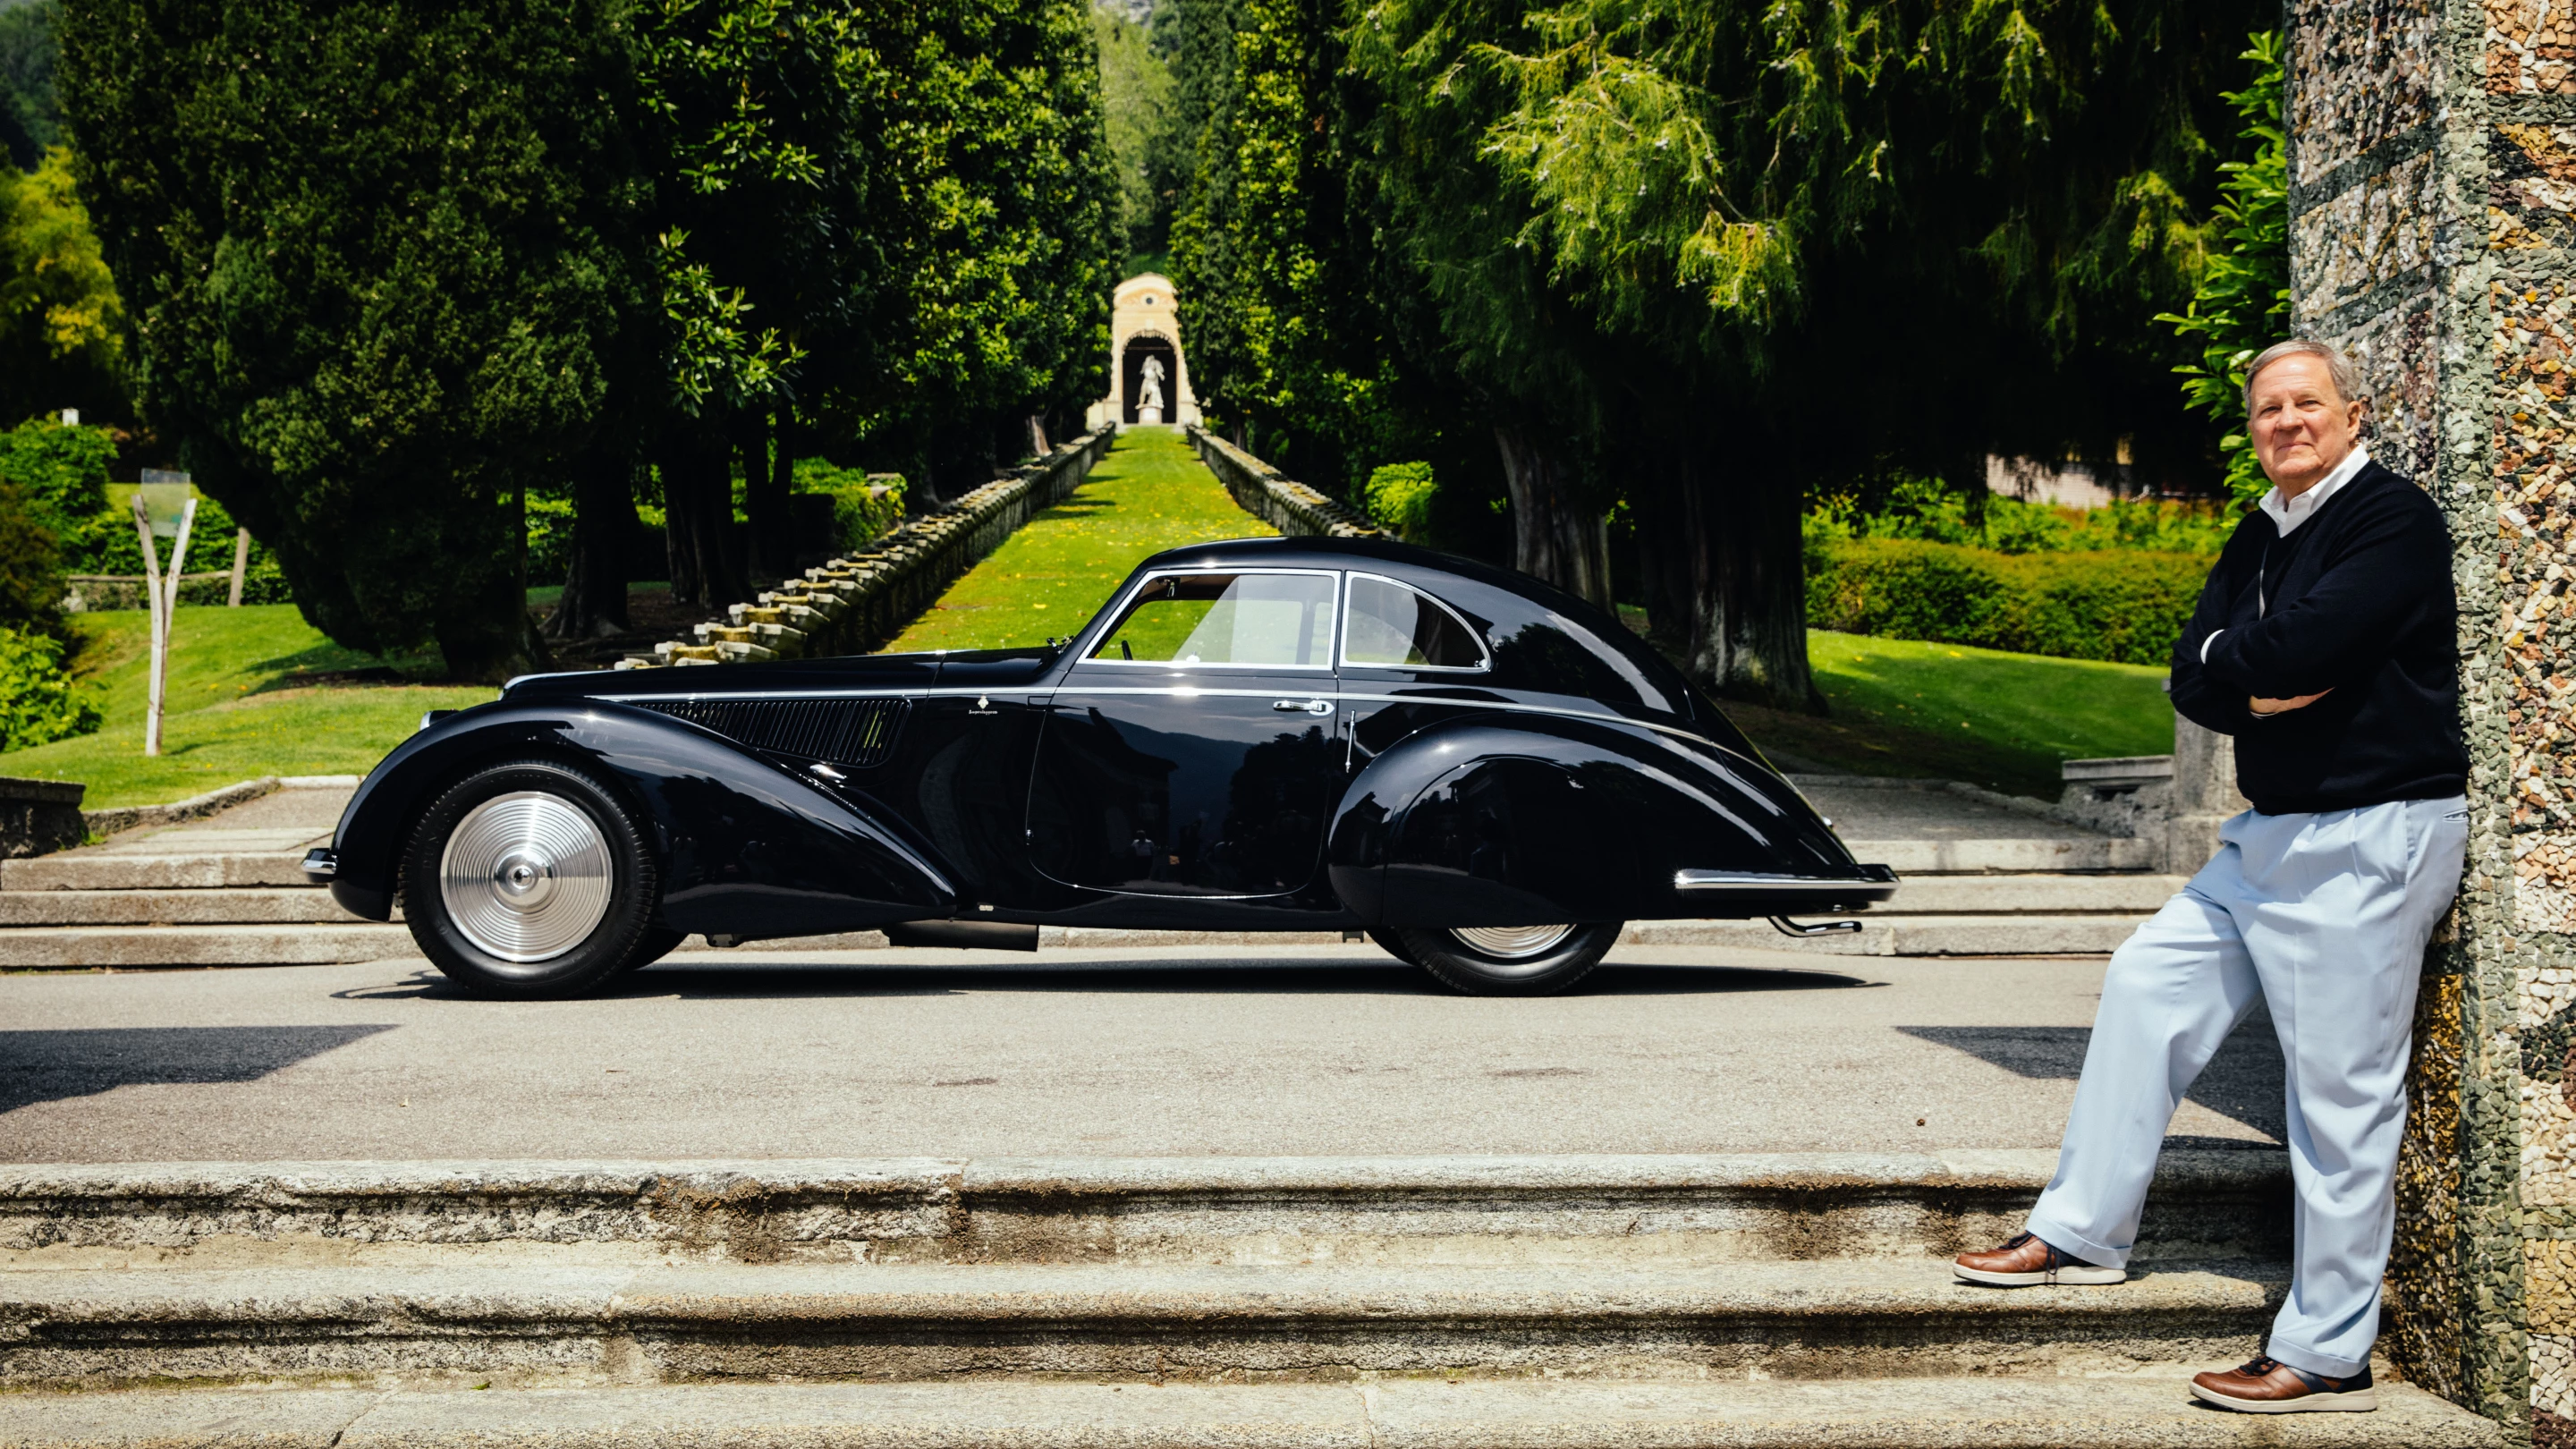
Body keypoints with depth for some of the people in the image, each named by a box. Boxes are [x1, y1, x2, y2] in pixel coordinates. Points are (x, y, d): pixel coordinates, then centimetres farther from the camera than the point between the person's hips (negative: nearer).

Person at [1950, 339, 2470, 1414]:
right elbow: (2192, 680, 7)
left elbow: (2297, 647, -24)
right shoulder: (2260, 540, 14)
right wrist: (2257, 686, -13)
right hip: (2276, 833, 9)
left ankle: (2326, 1356, 2)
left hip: (2371, 840, -9)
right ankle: (2082, 1232, 22)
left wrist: (2226, 657, -4)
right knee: (2147, 985, 12)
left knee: (2341, 1094, -5)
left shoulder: (2392, 521, -12)